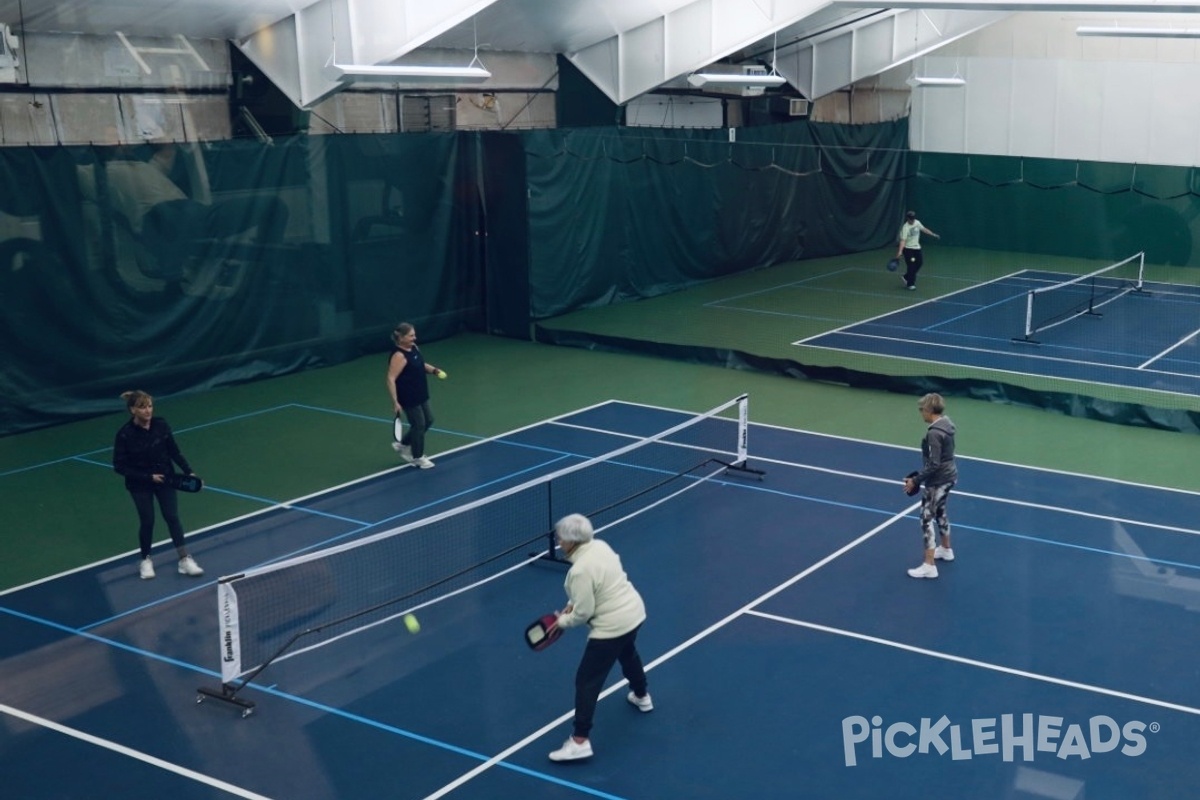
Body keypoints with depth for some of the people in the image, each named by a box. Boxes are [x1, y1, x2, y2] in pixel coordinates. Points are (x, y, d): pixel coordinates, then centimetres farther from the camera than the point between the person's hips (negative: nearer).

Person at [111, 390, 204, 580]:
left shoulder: (161, 425, -12)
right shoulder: (125, 434, -20)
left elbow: (175, 452, -2)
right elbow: (119, 466, -15)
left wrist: (189, 471, -11)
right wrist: (148, 477, -20)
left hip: (165, 479, 2)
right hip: (140, 485, -2)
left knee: (173, 517, 0)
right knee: (147, 521, 8)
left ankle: (184, 560, 5)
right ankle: (145, 560, 29)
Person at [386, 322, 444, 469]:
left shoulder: (413, 348, 4)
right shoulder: (399, 356, -24)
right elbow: (391, 379, -26)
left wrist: (434, 370, 2)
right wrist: (395, 401, -27)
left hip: (420, 395, 10)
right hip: (408, 398, -10)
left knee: (428, 421, 19)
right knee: (419, 425, 4)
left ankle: (403, 445, 34)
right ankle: (418, 457, 24)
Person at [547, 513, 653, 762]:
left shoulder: (580, 571, -28)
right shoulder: (600, 545, -2)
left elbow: (583, 613, -21)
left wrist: (562, 621, -3)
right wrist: (573, 602, 6)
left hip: (612, 627, -9)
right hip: (634, 612, 9)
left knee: (586, 681, -1)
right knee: (628, 654, 38)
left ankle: (580, 741, 0)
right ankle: (641, 697, 61)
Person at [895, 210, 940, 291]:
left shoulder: (917, 223, -2)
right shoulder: (905, 227, -23)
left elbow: (924, 229, 16)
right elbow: (903, 240, -30)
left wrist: (934, 235, 21)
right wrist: (900, 251, -40)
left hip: (916, 247, 7)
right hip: (908, 248, -7)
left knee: (920, 263, 8)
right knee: (911, 266, -9)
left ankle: (906, 277, 24)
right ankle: (910, 284, 2)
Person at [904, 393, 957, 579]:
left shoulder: (934, 433, -26)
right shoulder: (946, 424, 3)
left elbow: (933, 465, -26)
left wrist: (916, 480, -18)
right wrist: (920, 477, 17)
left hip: (938, 480, -10)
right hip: (949, 475, 10)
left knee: (927, 519, -3)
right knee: (939, 512, 27)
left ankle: (929, 566, -1)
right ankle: (946, 549, 46)